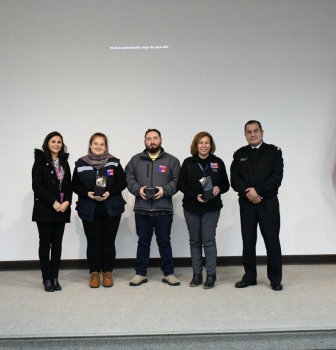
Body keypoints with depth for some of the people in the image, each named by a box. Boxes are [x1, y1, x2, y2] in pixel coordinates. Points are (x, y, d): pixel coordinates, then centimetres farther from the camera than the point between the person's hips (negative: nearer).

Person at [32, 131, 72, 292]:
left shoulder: (64, 163, 13)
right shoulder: (40, 161, -2)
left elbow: (68, 186, 10)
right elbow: (37, 186, -10)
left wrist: (66, 202, -8)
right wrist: (53, 202, -15)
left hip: (62, 210, 4)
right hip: (45, 209, -4)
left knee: (57, 244, 7)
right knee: (45, 243, 1)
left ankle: (55, 277, 14)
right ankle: (47, 279, 9)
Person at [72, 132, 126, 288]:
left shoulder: (114, 162, 1)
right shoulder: (81, 164, 2)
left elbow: (122, 182, 1)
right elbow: (75, 185, 4)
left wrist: (110, 192, -15)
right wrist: (87, 193, -14)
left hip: (111, 209, 0)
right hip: (89, 210, 0)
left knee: (109, 241, 6)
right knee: (93, 242, 5)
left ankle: (107, 273, 18)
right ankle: (94, 273, 17)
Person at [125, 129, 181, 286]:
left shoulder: (171, 160, 5)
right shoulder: (136, 160, 9)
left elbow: (177, 181, 1)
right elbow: (129, 179, 6)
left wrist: (165, 190, -15)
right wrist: (138, 189, -11)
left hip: (163, 209, -1)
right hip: (142, 209, 1)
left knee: (164, 242, 8)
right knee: (143, 242, 11)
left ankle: (168, 274, 20)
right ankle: (141, 274, 22)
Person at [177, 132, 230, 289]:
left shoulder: (218, 162, 3)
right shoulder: (188, 163, 3)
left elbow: (226, 184, 6)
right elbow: (181, 184, -2)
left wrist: (219, 189, -16)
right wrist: (195, 196, -15)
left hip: (211, 208, -1)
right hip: (191, 207, 1)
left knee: (209, 240, -2)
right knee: (195, 240, 8)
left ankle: (211, 275, 8)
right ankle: (196, 274, 18)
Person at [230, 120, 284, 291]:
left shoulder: (274, 152, 3)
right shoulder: (239, 154, 9)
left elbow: (277, 177, -9)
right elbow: (234, 179, 0)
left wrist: (257, 190, -18)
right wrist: (247, 192, -17)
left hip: (268, 202, -2)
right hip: (246, 203, 2)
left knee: (272, 240, 1)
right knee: (248, 240, 7)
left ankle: (275, 279, 11)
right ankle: (249, 277, 17)